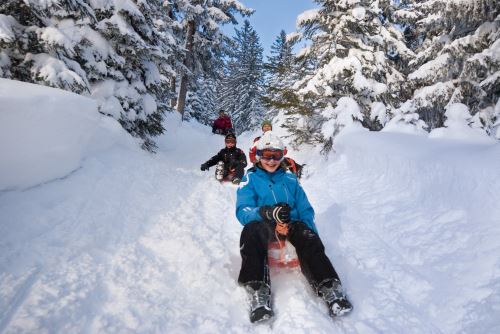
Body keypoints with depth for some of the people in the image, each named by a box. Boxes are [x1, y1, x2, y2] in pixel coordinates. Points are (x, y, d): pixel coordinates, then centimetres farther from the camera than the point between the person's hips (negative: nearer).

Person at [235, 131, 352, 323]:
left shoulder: (290, 179, 19)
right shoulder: (250, 179, 10)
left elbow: (305, 210, 15)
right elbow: (243, 212, -4)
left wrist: (312, 236, -7)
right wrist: (269, 212, -27)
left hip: (292, 226, 2)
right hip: (263, 228, -2)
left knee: (306, 234, -31)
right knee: (251, 230, -36)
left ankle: (329, 288, -43)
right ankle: (258, 293, -50)